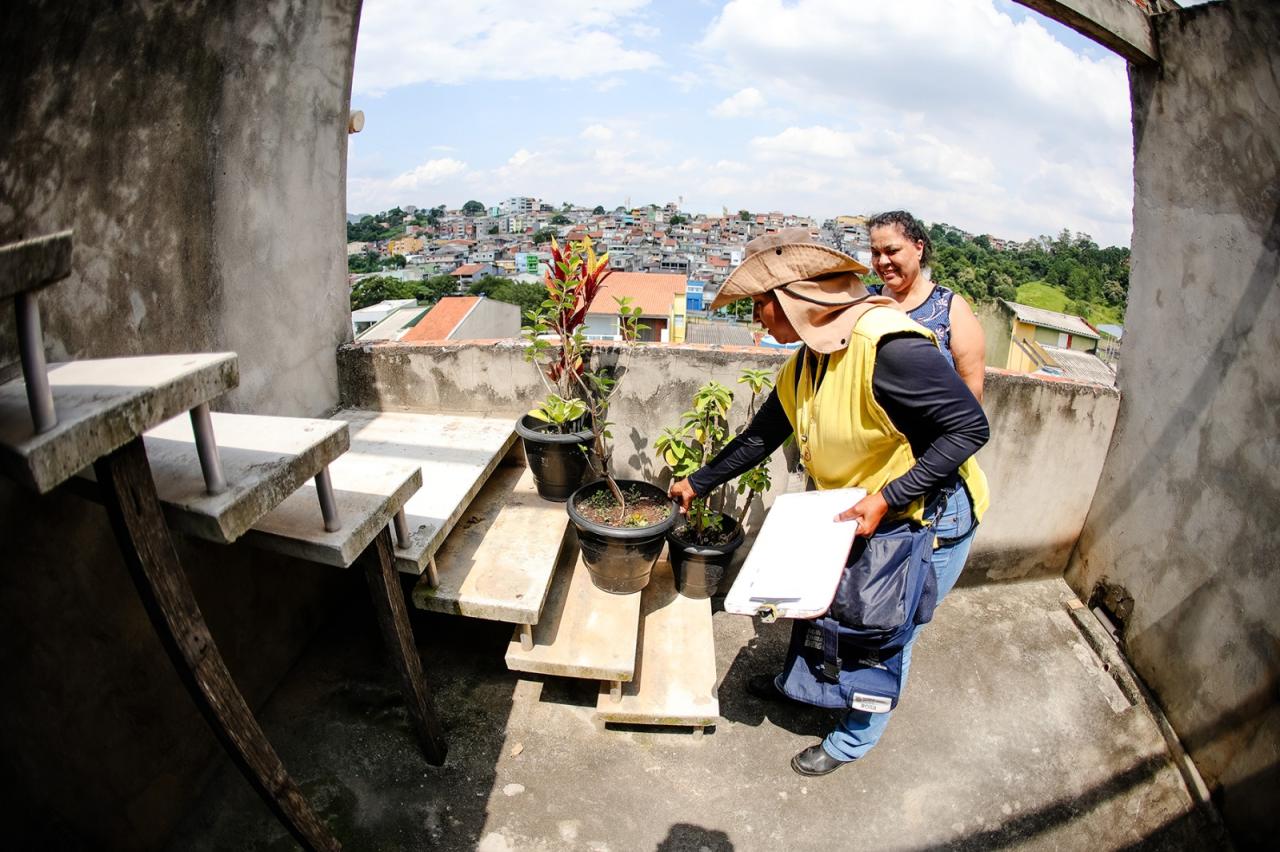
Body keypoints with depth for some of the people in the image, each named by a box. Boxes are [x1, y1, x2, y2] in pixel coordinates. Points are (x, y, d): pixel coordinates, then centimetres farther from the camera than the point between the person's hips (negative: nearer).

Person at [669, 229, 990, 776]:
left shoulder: (886, 345, -31)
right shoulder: (801, 370, -3)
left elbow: (970, 427, -28)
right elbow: (759, 439, 10)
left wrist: (887, 498, -30)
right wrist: (697, 484, 15)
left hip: (930, 521, -8)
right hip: (863, 513, 8)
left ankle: (852, 742, 34)